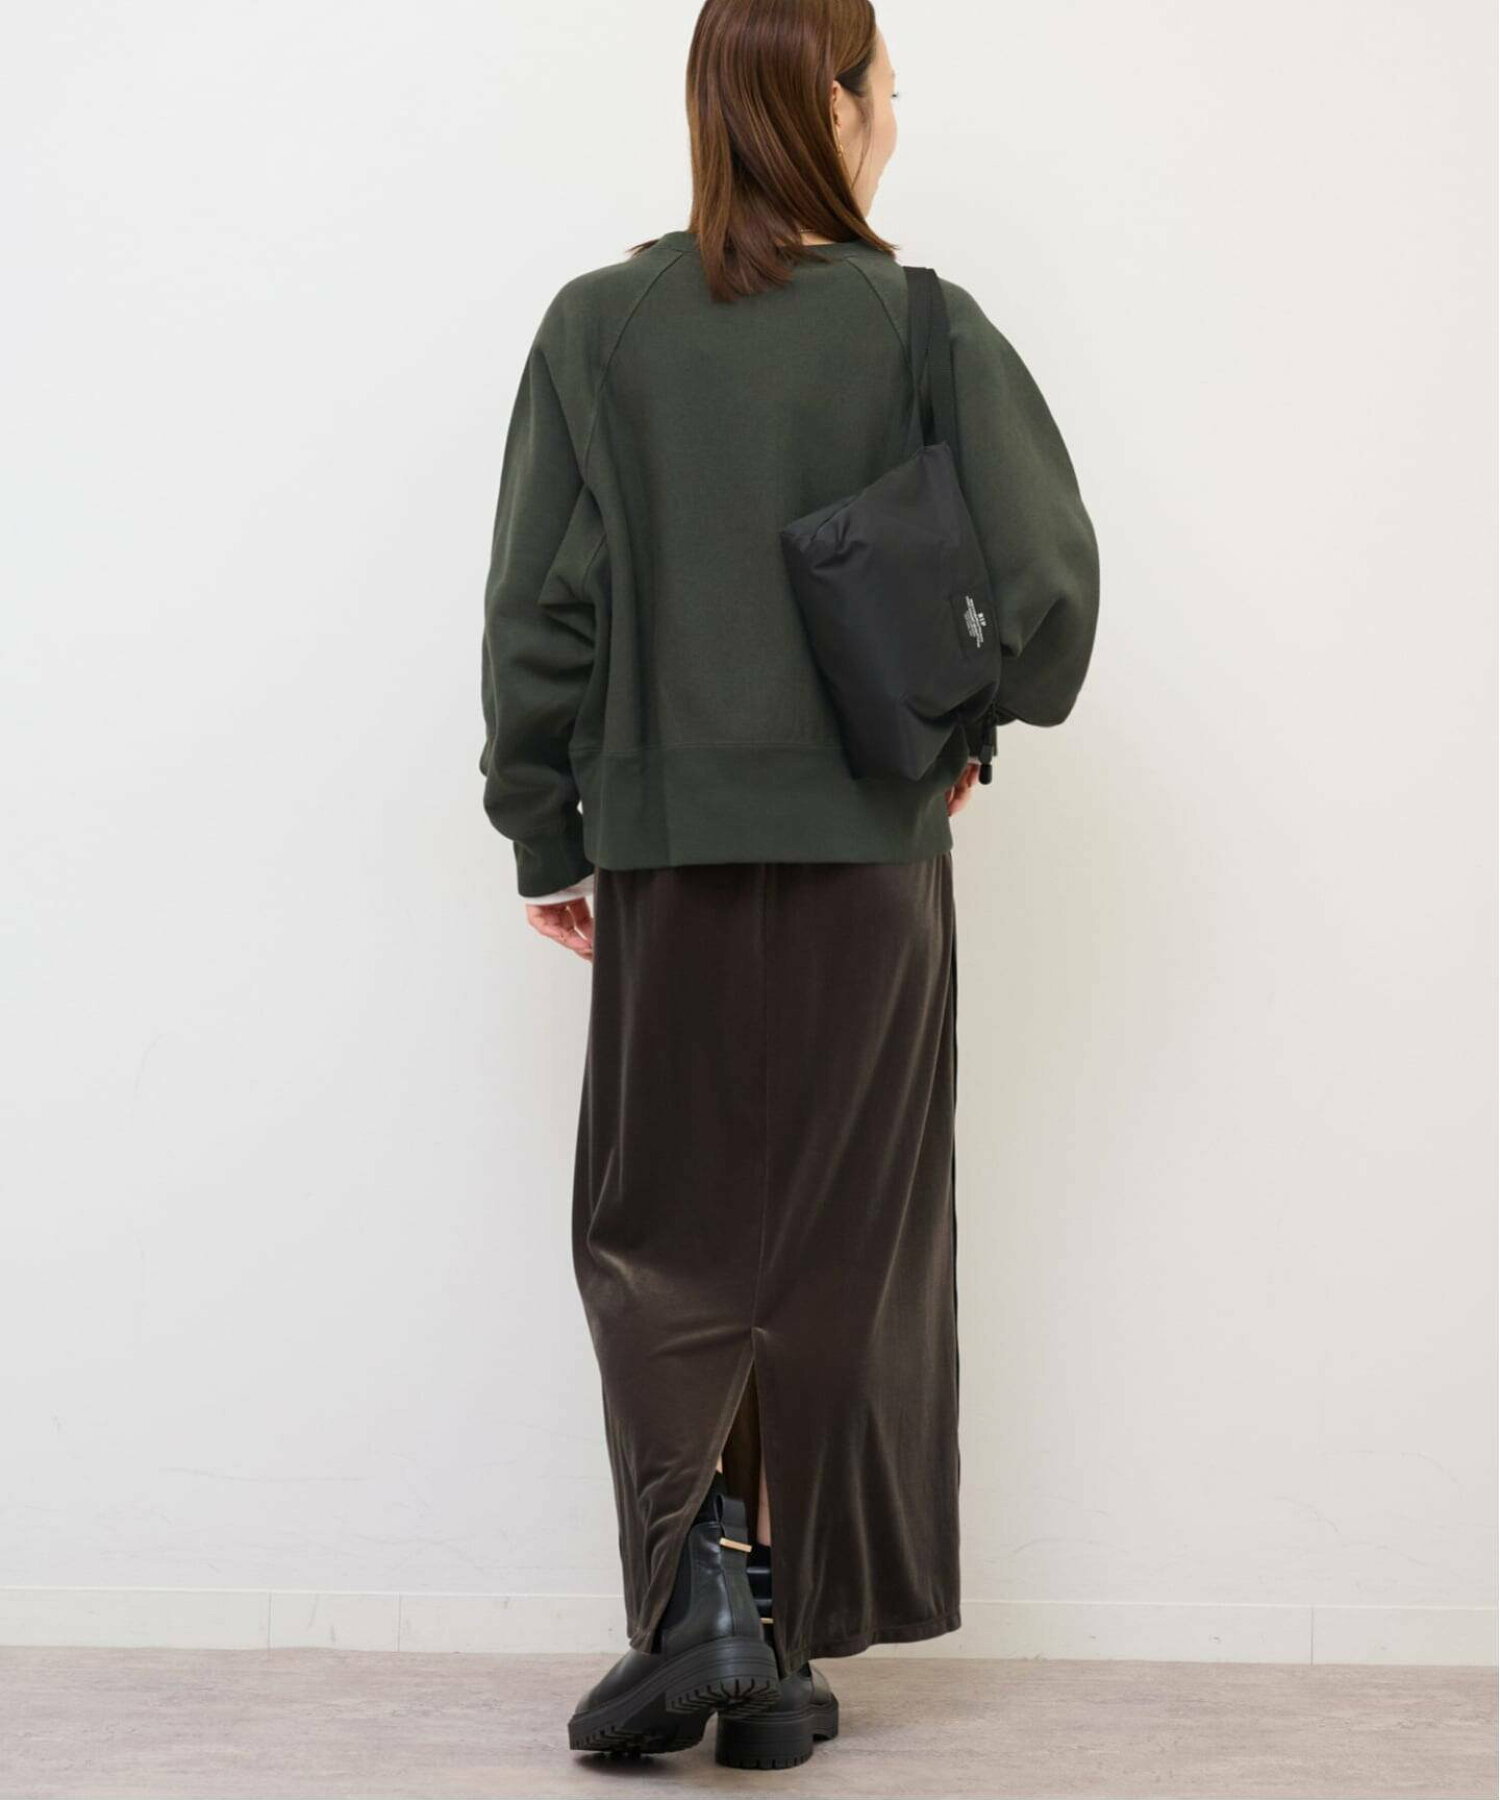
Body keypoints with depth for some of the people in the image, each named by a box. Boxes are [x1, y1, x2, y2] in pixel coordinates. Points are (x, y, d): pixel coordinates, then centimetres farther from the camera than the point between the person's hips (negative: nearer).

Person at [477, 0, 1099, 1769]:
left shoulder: (598, 328, -2)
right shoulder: (923, 329, -5)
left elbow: (538, 611, -3)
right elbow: (1048, 581, -9)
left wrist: (545, 839, 6)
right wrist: (973, 733, 9)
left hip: (668, 856, 0)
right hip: (870, 851, 0)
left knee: (658, 1230, 13)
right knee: (839, 1246, 10)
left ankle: (699, 1578, -4)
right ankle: (780, 1648, 16)